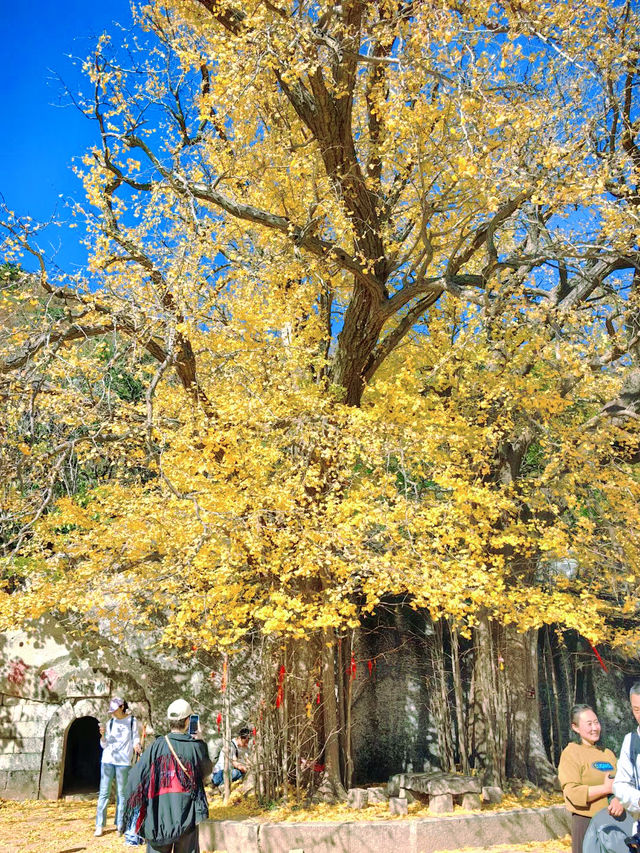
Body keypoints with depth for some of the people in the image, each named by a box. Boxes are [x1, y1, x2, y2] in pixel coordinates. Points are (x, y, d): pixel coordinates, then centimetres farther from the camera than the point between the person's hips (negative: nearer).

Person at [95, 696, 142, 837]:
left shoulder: (132, 721, 2)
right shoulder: (110, 722, 9)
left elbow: (135, 739, 4)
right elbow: (104, 745, 10)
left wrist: (136, 746, -16)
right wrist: (102, 735, -9)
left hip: (123, 762, -2)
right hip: (107, 761, 2)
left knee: (121, 793, 3)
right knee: (104, 793, 1)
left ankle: (120, 825, 10)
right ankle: (100, 825, 6)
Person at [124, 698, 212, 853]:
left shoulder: (158, 745, -7)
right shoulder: (195, 746, -7)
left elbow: (136, 775, -8)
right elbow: (206, 770, 11)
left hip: (159, 812, 1)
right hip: (186, 812, 0)